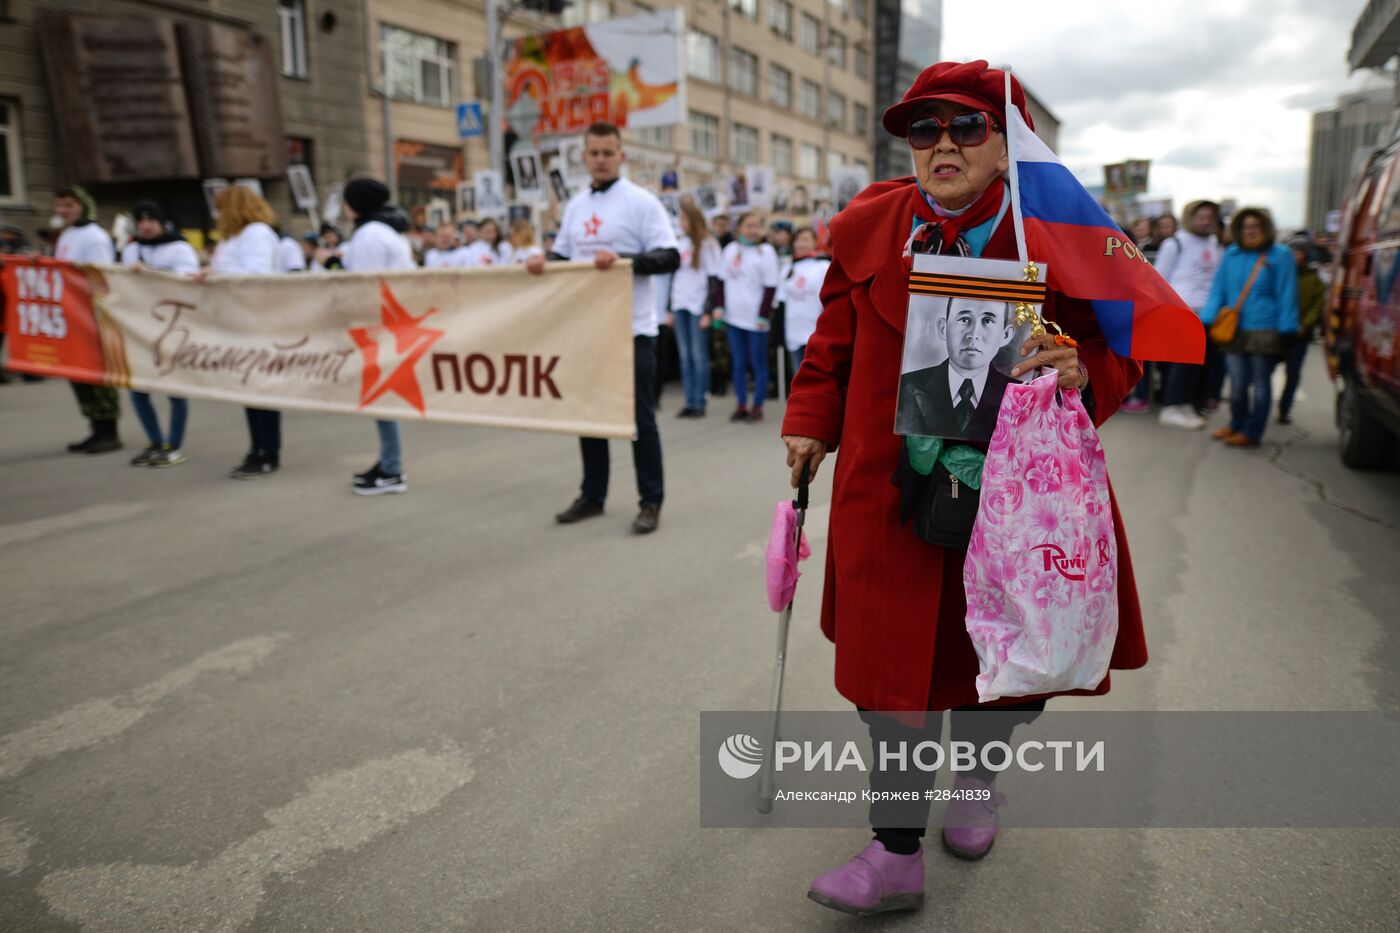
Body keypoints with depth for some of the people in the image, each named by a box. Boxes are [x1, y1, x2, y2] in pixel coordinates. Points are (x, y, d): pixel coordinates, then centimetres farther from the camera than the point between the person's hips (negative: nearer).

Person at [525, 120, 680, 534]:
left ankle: (651, 501, 9)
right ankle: (592, 495, 24)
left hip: (631, 327, -6)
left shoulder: (642, 202, -7)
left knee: (639, 415, 0)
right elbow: (563, 255, 20)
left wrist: (622, 259, -27)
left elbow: (669, 258, -13)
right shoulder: (576, 206, 13)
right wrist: (542, 260, -2)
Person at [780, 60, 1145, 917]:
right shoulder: (866, 229, 0)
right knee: (895, 663, 1)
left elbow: (1120, 352, -3)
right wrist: (811, 424, 2)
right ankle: (897, 856, 15)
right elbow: (836, 342, 11)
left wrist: (1080, 373, -25)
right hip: (892, 493, 1)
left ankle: (977, 772, 49)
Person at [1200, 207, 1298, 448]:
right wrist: (1208, 318, -1)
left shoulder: (1280, 255, -3)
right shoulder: (1231, 254, 8)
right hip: (1234, 329, 3)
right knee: (1237, 382, 9)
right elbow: (1219, 289, 10)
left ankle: (1251, 432, 11)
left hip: (1264, 331, -3)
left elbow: (1287, 294, -4)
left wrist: (1286, 328, -10)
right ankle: (1236, 425, 27)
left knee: (1260, 383, 5)